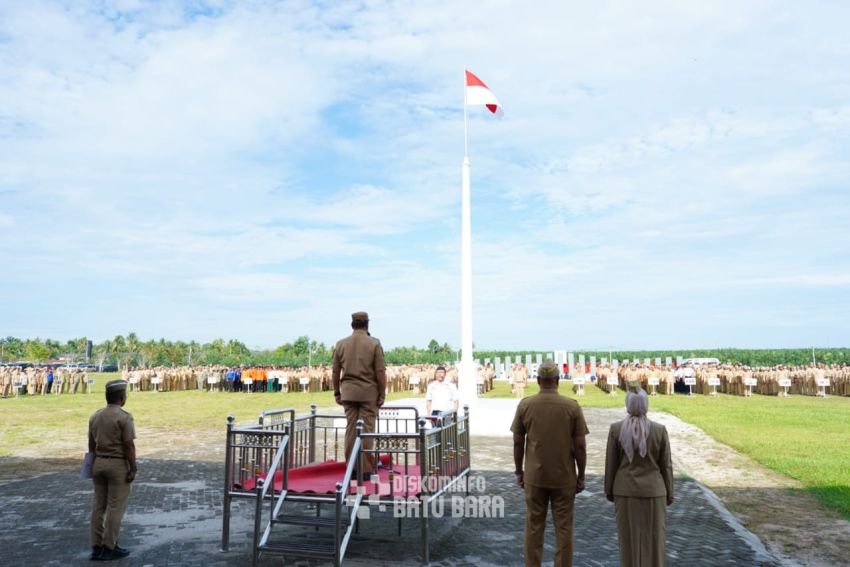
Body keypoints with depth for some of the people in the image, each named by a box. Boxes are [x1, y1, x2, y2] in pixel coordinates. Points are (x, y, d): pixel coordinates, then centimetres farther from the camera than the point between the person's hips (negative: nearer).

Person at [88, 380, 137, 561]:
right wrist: (133, 468, -12)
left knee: (98, 506, 12)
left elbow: (91, 444, 11)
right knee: (115, 507, 1)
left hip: (99, 463, 7)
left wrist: (94, 464, 19)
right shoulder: (124, 417, -15)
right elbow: (129, 446, -17)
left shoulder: (95, 416, 6)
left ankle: (97, 547, 18)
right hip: (118, 465, -7)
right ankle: (109, 548, 5)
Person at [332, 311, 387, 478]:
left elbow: (335, 372, 7)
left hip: (348, 391, 3)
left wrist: (337, 392, 16)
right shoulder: (374, 343, -5)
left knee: (350, 429, 10)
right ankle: (365, 470, 4)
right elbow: (380, 372, -9)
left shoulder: (341, 344, 5)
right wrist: (382, 394, -2)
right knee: (366, 430, 2)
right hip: (368, 392, -3)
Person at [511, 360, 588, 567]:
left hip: (534, 476, 1)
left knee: (534, 526, 12)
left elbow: (518, 442, -1)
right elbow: (580, 445, -7)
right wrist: (581, 476, 5)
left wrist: (519, 471, 11)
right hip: (564, 477, -1)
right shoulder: (572, 406, -9)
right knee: (563, 528, 9)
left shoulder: (525, 405, -6)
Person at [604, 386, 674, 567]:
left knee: (629, 537, 10)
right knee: (654, 537, 11)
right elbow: (666, 465, -4)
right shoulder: (660, 430, -10)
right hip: (653, 490, 0)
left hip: (625, 491, 0)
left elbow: (611, 463, -5)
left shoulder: (616, 429, -10)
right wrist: (669, 492, 7)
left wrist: (609, 490, 7)